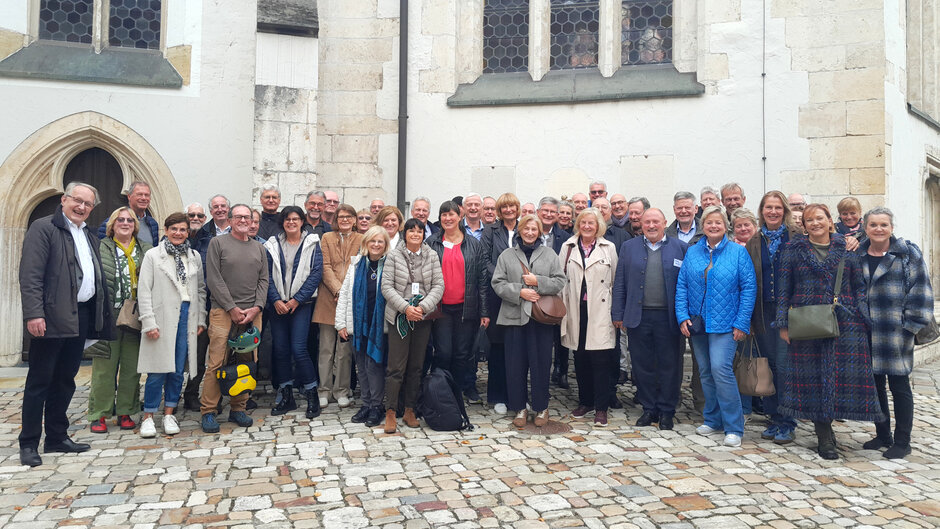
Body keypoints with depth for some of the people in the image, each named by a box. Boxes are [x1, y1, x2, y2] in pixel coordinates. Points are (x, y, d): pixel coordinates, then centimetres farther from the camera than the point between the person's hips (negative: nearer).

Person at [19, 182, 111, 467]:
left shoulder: (88, 235, 17)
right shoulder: (43, 228, -5)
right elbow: (30, 275, -13)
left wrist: (100, 317, 10)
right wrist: (33, 313, -22)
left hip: (81, 318, 7)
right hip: (52, 319, -7)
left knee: (65, 381, 15)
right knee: (39, 382, 2)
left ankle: (57, 437, 25)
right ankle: (29, 444, 12)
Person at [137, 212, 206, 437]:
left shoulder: (195, 256, 13)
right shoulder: (153, 255, 2)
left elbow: (201, 290, 15)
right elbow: (144, 291, -2)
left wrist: (201, 319, 8)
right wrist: (149, 323, -9)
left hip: (187, 317, 3)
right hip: (162, 318, -3)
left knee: (179, 369, 6)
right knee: (158, 370, -4)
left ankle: (169, 414, 17)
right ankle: (148, 417, 9)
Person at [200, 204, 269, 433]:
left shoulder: (259, 248, 16)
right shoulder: (218, 243, 4)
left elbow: (263, 280, 11)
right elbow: (214, 279, -3)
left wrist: (256, 307, -4)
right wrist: (232, 308, -9)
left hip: (252, 313, 4)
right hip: (223, 311, -4)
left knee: (247, 363, 4)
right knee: (216, 363, -7)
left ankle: (238, 409, 15)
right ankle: (209, 412, 3)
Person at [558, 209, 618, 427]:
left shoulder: (609, 248, 5)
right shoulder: (567, 247, 9)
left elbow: (616, 281, 6)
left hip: (600, 311, -2)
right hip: (576, 311, 2)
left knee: (600, 359, -4)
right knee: (580, 359, 9)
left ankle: (601, 407, 5)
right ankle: (585, 402, 23)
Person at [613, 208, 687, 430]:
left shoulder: (680, 248, 5)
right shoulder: (629, 247, 9)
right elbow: (620, 283, 7)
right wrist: (618, 314, 2)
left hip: (668, 317, -1)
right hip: (638, 317, 2)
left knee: (669, 366, 5)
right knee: (642, 365, 7)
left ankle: (667, 411, 19)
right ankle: (649, 409, 21)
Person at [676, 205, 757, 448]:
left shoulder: (738, 252, -1)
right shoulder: (692, 252, 8)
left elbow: (749, 288, -4)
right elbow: (682, 286, 7)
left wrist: (741, 323, -9)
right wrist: (682, 316, -4)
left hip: (724, 323, -4)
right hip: (697, 323, 4)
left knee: (721, 369, -14)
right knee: (705, 371, 10)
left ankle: (733, 427, -2)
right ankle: (713, 420, 24)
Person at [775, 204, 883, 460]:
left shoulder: (847, 250, 9)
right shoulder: (793, 250, 6)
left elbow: (859, 287, 9)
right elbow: (783, 289, 5)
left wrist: (863, 319, -1)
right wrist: (783, 323, -2)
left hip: (844, 323, 1)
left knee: (842, 374, -2)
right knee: (813, 377, 1)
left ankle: (825, 426, 19)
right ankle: (824, 438, 11)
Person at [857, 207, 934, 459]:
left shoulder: (908, 254, -2)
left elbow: (920, 290, -6)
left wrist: (911, 324, -11)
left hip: (896, 333, -4)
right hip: (867, 333, 4)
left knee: (899, 386, 3)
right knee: (875, 385, 12)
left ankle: (902, 442, 15)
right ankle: (883, 435, 26)